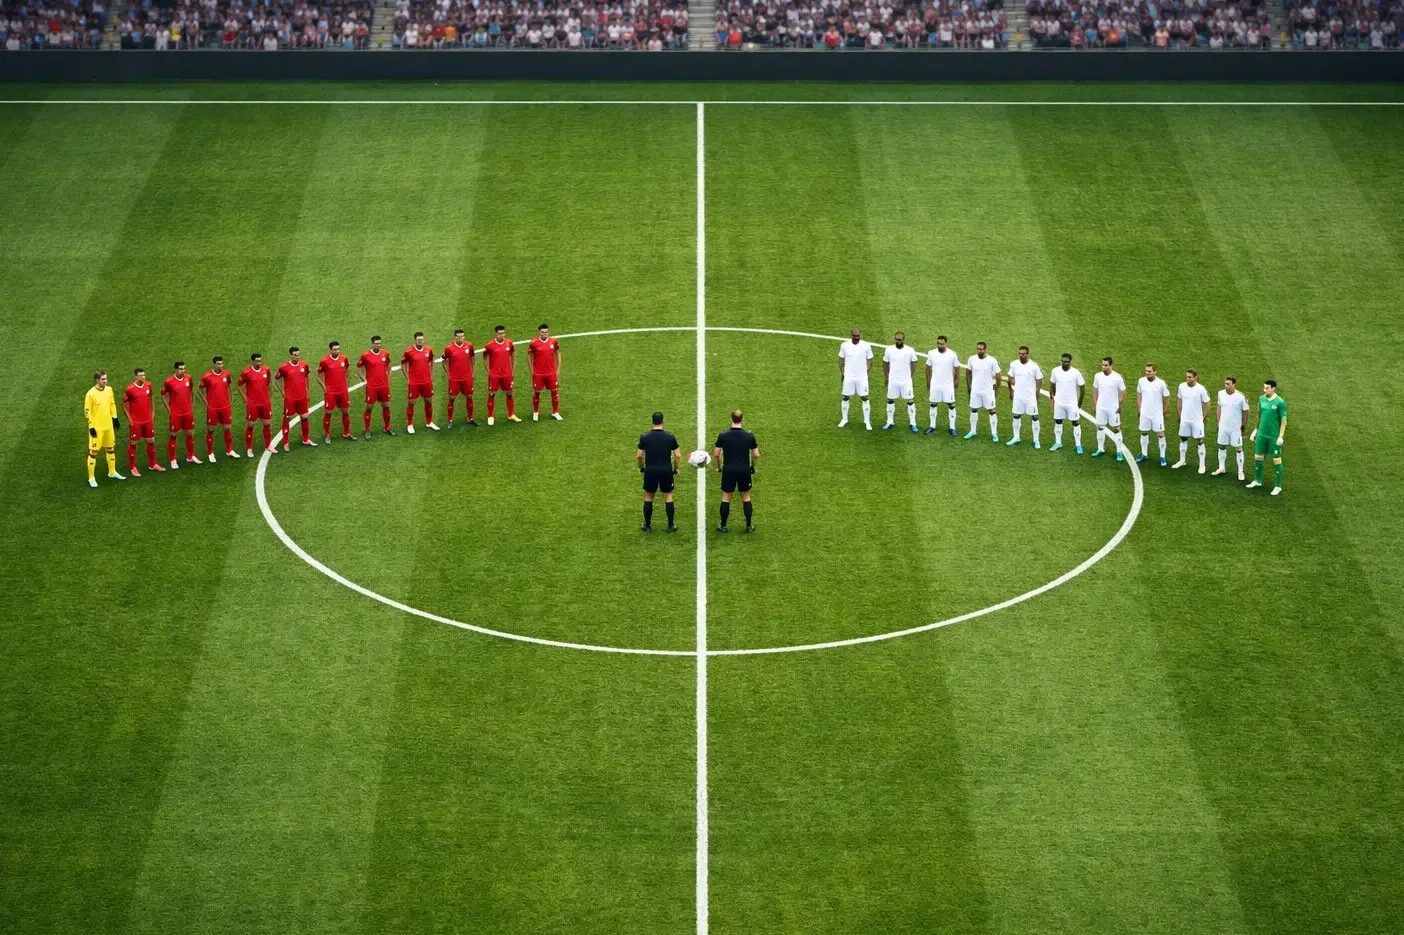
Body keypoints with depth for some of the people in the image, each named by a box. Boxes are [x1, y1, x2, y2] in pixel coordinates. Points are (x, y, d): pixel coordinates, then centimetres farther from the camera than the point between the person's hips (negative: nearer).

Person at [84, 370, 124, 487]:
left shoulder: (109, 389, 0)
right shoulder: (91, 394, -19)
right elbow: (87, 411, -15)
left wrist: (114, 418, 16)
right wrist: (91, 427, -16)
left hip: (108, 425, 7)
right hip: (97, 427, -7)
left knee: (111, 448, 19)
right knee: (93, 451, -1)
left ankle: (112, 472, 36)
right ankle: (91, 478, 6)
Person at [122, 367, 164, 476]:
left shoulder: (148, 385, 0)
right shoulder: (130, 389, -15)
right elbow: (124, 405, -7)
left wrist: (151, 413, 14)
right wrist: (129, 420, -10)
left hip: (147, 420, 5)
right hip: (135, 422, -5)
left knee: (151, 442, 13)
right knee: (133, 444, 3)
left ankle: (153, 464, 27)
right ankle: (133, 468, 11)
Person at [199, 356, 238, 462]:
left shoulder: (226, 374, -1)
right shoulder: (207, 377, -12)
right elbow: (201, 391, -1)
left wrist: (228, 401, 11)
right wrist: (206, 404, -6)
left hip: (225, 407, 4)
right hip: (212, 408, -3)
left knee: (227, 429, 10)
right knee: (210, 430, 6)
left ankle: (229, 451, 24)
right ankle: (210, 454, 15)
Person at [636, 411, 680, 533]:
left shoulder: (645, 437, -6)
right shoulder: (670, 437, -5)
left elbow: (639, 456, -5)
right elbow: (677, 456, -6)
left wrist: (641, 468, 12)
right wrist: (676, 468, 11)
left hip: (650, 471, 0)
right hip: (666, 470, 0)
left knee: (648, 497, 14)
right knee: (668, 496, 12)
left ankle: (647, 525, 18)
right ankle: (671, 526, 13)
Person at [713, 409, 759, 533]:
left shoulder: (723, 436, -8)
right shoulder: (749, 436, -6)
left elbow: (716, 454, -5)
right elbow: (756, 455, -1)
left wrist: (719, 467, 12)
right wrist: (753, 466, 18)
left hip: (728, 470, -1)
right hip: (745, 470, 1)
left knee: (726, 498, 11)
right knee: (746, 497, 14)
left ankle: (723, 526, 16)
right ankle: (749, 526, 17)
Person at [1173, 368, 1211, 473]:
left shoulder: (1201, 389, -16)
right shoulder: (1181, 387, -4)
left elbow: (1207, 404, -5)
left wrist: (1203, 417, -2)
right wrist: (1180, 415, 11)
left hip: (1197, 420, -4)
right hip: (1184, 419, 4)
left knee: (1200, 441, 1)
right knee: (1183, 439, 15)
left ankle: (1202, 465, 6)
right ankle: (1182, 461, 30)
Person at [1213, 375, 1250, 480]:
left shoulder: (1241, 397, -17)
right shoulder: (1221, 394, -3)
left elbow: (1245, 412, -6)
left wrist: (1244, 426, -3)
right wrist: (1218, 421, 10)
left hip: (1236, 428, -4)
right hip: (1223, 427, 4)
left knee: (1238, 448, 2)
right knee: (1221, 447, 13)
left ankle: (1240, 471, 10)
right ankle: (1222, 468, 28)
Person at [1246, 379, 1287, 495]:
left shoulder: (1280, 402, -14)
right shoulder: (1261, 399, 2)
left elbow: (1284, 420, -10)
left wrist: (1281, 436, -13)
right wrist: (1256, 430, 14)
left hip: (1274, 436, -5)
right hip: (1262, 434, 5)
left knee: (1276, 460, 4)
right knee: (1258, 457, 12)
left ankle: (1278, 486, 14)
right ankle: (1257, 481, 30)